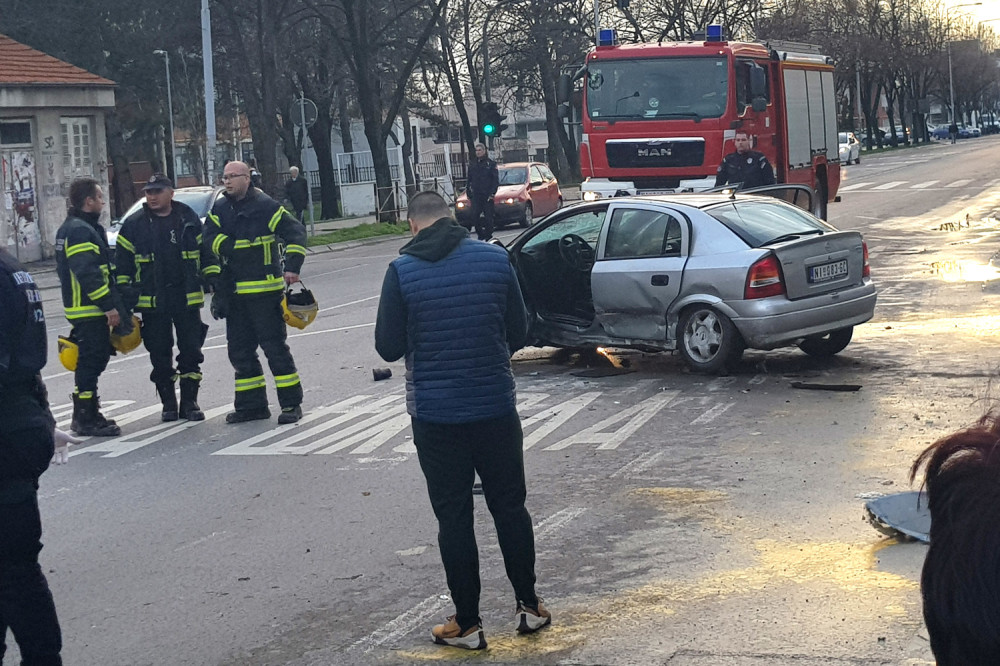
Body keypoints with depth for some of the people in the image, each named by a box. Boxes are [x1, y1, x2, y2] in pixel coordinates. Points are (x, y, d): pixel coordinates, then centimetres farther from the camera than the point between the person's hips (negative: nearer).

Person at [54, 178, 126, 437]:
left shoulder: (70, 229, 18)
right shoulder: (80, 231, -17)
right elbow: (88, 274, -24)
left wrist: (111, 304, 22)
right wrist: (109, 306, -23)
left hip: (85, 309, 11)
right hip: (89, 310, -11)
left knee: (92, 361, 15)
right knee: (91, 362, -7)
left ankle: (84, 416, 22)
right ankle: (87, 419, -3)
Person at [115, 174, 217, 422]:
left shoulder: (189, 219, 5)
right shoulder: (134, 224, 1)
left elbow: (206, 252, 11)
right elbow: (122, 262, 5)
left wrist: (214, 279, 3)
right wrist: (124, 293, -1)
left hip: (187, 299, 1)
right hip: (152, 301, 0)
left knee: (191, 351, 3)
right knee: (160, 356, 4)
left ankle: (189, 402, 13)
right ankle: (168, 404, 15)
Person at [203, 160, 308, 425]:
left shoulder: (265, 206, -7)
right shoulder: (220, 209, 10)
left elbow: (296, 232, -9)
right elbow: (208, 237, -2)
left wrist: (292, 267, -19)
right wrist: (231, 248, -17)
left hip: (265, 289, -6)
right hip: (233, 291, 6)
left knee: (275, 346, -5)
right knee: (240, 350, 10)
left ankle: (291, 403, 2)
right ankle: (251, 405, 19)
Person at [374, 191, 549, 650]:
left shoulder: (402, 272, -10)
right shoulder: (495, 258, -3)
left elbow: (389, 347, -6)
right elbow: (518, 332, 4)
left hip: (435, 413, -2)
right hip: (496, 406, 2)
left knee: (453, 517, 7)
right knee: (510, 507, 15)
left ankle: (467, 624, 13)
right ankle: (529, 607, 23)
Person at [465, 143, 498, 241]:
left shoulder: (491, 164, 2)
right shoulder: (472, 164, 13)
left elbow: (496, 180, -1)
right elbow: (469, 180, 17)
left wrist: (492, 193, -11)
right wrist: (469, 195, 11)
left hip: (487, 195, -3)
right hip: (475, 195, 3)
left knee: (488, 216, -1)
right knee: (475, 215, -6)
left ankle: (488, 236, 8)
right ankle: (480, 234, 5)